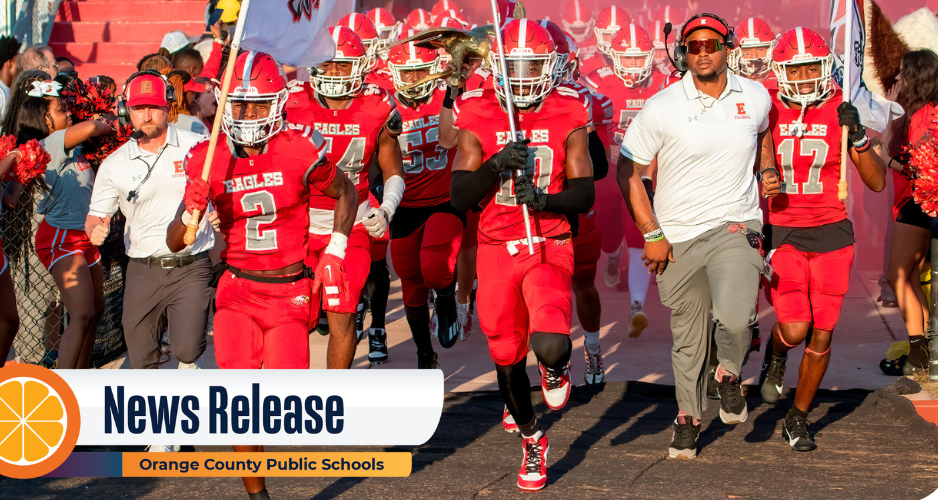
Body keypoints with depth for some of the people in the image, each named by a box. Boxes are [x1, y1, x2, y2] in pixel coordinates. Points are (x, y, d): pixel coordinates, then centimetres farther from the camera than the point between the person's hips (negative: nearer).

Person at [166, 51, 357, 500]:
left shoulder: (300, 149, -11)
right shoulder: (209, 160, -5)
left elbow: (345, 193, 9)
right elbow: (174, 244, 0)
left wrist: (334, 254, 1)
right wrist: (191, 210, -21)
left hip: (290, 293, -2)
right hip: (237, 291, 2)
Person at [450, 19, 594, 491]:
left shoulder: (568, 116, -3)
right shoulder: (477, 118, -1)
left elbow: (584, 195, -2)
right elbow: (459, 197, -4)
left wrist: (544, 200, -20)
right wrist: (496, 166, -20)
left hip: (549, 247, -2)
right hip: (496, 248, 2)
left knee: (550, 346, -23)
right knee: (506, 359, 9)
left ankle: (555, 365, 17)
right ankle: (532, 441, 36)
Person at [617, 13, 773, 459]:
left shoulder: (755, 97, 2)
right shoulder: (662, 108, -7)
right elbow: (627, 171, -1)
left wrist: (768, 169, 9)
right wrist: (651, 234, -4)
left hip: (735, 226, 0)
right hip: (677, 238, 0)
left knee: (734, 318, -24)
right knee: (687, 338, 9)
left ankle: (731, 374, 9)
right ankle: (688, 416, 32)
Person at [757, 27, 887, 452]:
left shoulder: (839, 113, -1)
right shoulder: (767, 113, -2)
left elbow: (877, 183, -1)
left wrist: (857, 136, -15)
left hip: (831, 233, 1)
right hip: (781, 232, -1)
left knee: (821, 336, 2)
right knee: (795, 329, -15)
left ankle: (797, 420, 20)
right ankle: (776, 356, 23)